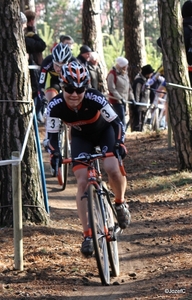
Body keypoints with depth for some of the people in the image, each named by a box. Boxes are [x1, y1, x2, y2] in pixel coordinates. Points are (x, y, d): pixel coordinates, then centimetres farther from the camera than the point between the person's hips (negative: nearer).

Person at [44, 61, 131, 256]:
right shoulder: (55, 106, -30)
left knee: (113, 169, -25)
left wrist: (119, 143, -40)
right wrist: (55, 154, -35)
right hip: (81, 137, 2)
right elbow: (52, 135, -18)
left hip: (104, 132, -1)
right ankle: (87, 235, -7)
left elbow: (117, 123, -25)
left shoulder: (95, 99, -35)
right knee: (82, 182, -13)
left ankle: (120, 203, 7)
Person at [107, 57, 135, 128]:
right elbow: (112, 89, -19)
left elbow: (128, 86, 17)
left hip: (124, 100, 8)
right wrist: (120, 98, -23)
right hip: (116, 101, -8)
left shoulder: (125, 73, 12)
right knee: (122, 119, -15)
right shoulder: (112, 74, -14)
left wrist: (131, 98, 8)